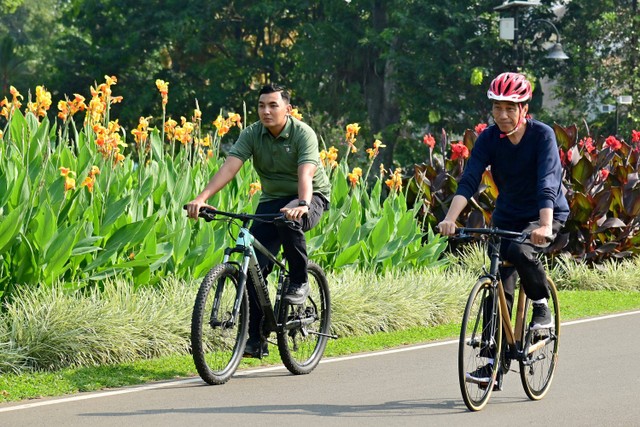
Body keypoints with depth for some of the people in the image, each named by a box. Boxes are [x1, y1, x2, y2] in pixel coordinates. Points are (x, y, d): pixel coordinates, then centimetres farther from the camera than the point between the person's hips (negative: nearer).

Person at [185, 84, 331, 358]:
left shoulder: (303, 134, -19)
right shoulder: (252, 134, -9)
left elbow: (305, 173, -33)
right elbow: (229, 167, -21)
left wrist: (302, 205, -54)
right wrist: (201, 199, -36)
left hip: (311, 197, -4)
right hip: (272, 199, 4)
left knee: (289, 220, -40)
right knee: (254, 267, -11)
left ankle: (299, 282, -17)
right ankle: (255, 339, -2)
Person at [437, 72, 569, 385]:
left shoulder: (542, 135, -19)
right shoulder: (489, 138, -9)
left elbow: (547, 183, -30)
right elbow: (469, 180, -19)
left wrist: (544, 225, -45)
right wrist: (450, 219, -35)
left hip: (546, 215, -4)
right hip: (507, 216, 4)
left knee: (520, 251, -33)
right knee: (499, 289, -3)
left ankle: (542, 309, -8)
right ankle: (494, 361, 3)